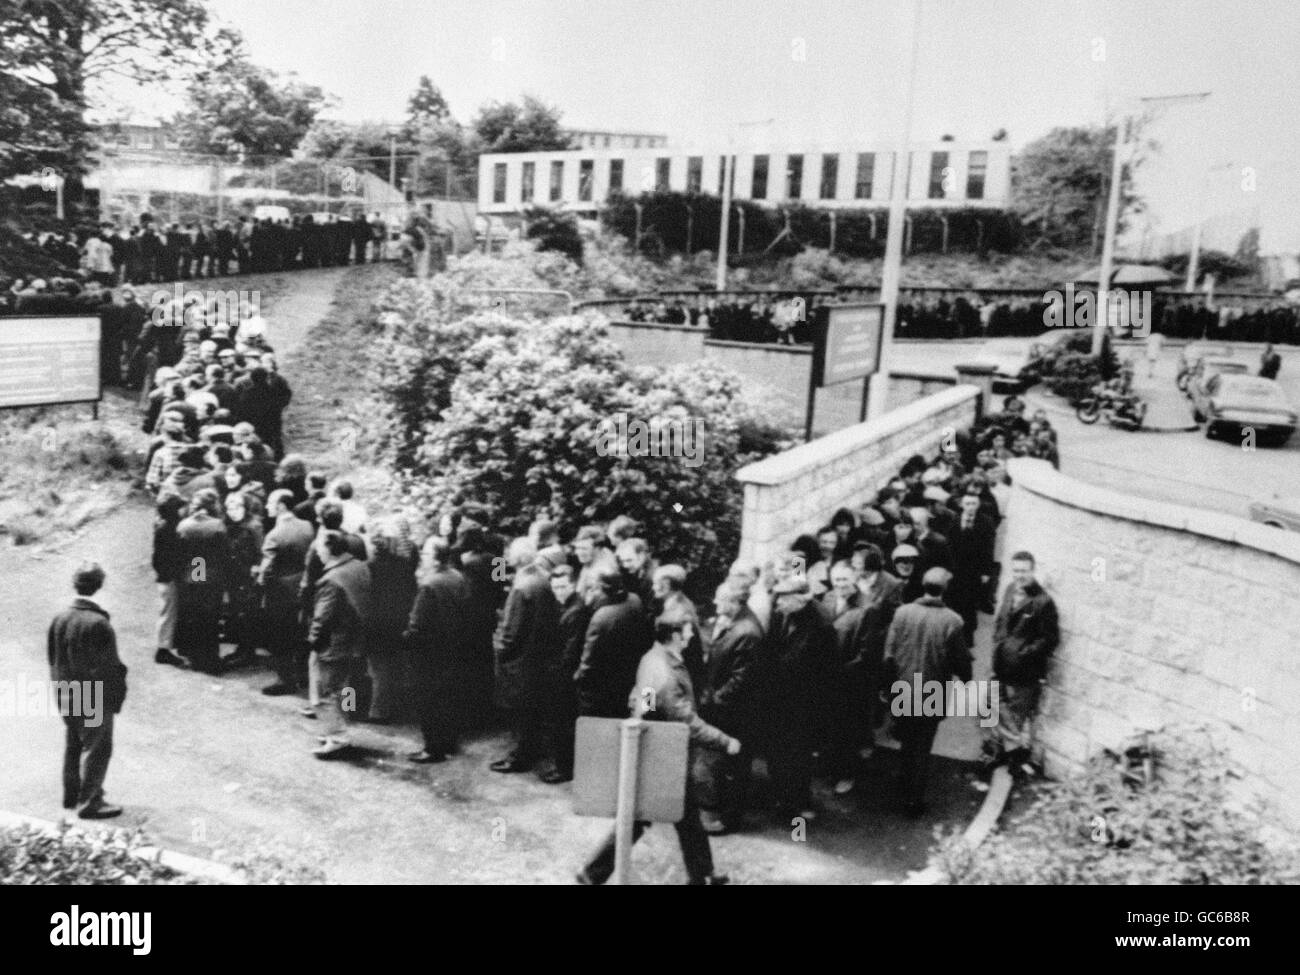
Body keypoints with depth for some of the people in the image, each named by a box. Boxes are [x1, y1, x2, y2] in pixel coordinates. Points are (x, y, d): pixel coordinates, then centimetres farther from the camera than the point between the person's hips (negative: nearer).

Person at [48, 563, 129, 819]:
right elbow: (109, 666, -20)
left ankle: (72, 794, 35)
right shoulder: (99, 624, -24)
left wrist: (61, 682, 18)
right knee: (97, 749, 6)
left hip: (66, 697, 7)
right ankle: (89, 802, 11)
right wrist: (117, 697, -9)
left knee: (73, 745, 22)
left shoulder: (60, 618, -3)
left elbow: (52, 656, 7)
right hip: (95, 700, -7)